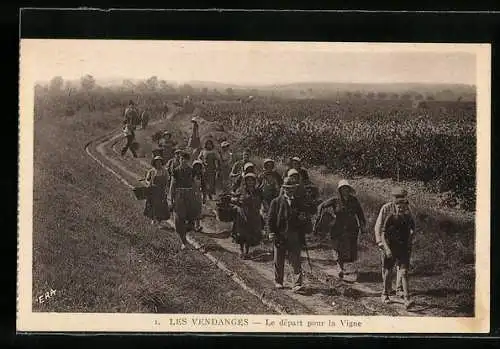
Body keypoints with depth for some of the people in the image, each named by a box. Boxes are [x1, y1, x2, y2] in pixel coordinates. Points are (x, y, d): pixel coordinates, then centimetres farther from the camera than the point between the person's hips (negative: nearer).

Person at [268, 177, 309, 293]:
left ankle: (297, 284, -9)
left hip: (295, 236, 1)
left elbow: (303, 219, 15)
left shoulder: (299, 202, 10)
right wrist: (272, 234, -8)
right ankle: (278, 282, 26)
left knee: (296, 261, -7)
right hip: (280, 236, -1)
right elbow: (270, 219, 0)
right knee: (279, 261, 11)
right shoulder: (276, 202, 2)